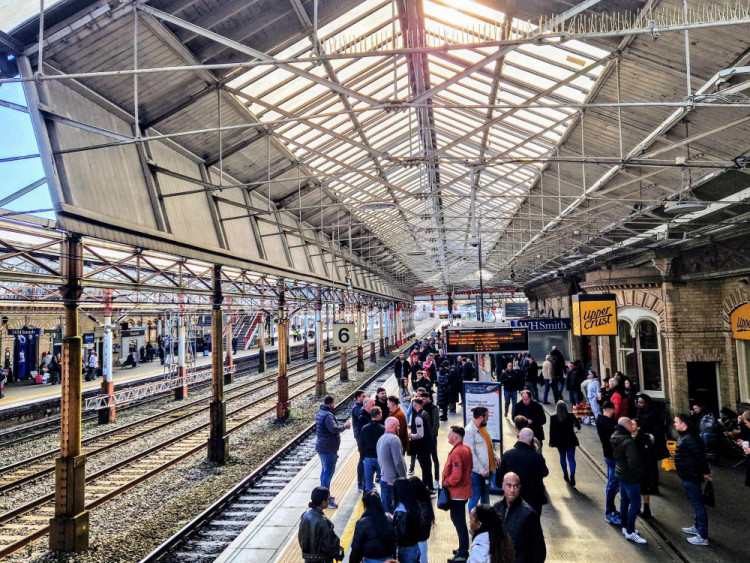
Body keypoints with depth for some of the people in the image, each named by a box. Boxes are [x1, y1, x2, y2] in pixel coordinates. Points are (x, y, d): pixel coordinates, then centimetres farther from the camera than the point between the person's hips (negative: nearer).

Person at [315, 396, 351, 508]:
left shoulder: (321, 413, 11)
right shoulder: (328, 415, -23)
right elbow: (334, 429, -32)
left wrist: (341, 424, 6)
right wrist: (345, 426, -18)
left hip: (322, 447, 11)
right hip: (328, 449, -11)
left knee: (325, 471, 21)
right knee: (328, 472, -5)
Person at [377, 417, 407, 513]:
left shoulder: (381, 439, 10)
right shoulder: (394, 439, -18)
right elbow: (398, 462, -21)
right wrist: (404, 478, -11)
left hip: (384, 480, 9)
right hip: (394, 482, -9)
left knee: (385, 510, 16)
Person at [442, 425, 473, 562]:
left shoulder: (456, 452, -25)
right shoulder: (466, 449, 6)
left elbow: (456, 476, -29)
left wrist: (446, 482, -12)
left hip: (457, 493, -10)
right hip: (463, 491, 10)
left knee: (459, 522, 0)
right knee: (459, 520, 20)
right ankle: (463, 548, 32)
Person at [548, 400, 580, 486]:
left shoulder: (553, 417, -10)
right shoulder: (571, 415, -9)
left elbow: (552, 430, -9)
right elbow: (578, 425, 4)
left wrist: (551, 441, 0)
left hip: (559, 441, 0)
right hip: (570, 440, 0)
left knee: (562, 457, 18)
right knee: (571, 458, 3)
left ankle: (565, 475, 27)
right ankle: (572, 475, -16)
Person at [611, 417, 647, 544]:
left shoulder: (615, 437, 2)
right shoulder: (628, 442, -27)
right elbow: (634, 462, -29)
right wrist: (639, 475, -13)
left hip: (621, 474, 9)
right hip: (631, 477, -9)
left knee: (624, 501, 19)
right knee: (635, 504, 0)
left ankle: (625, 527, 31)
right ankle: (630, 532, 7)